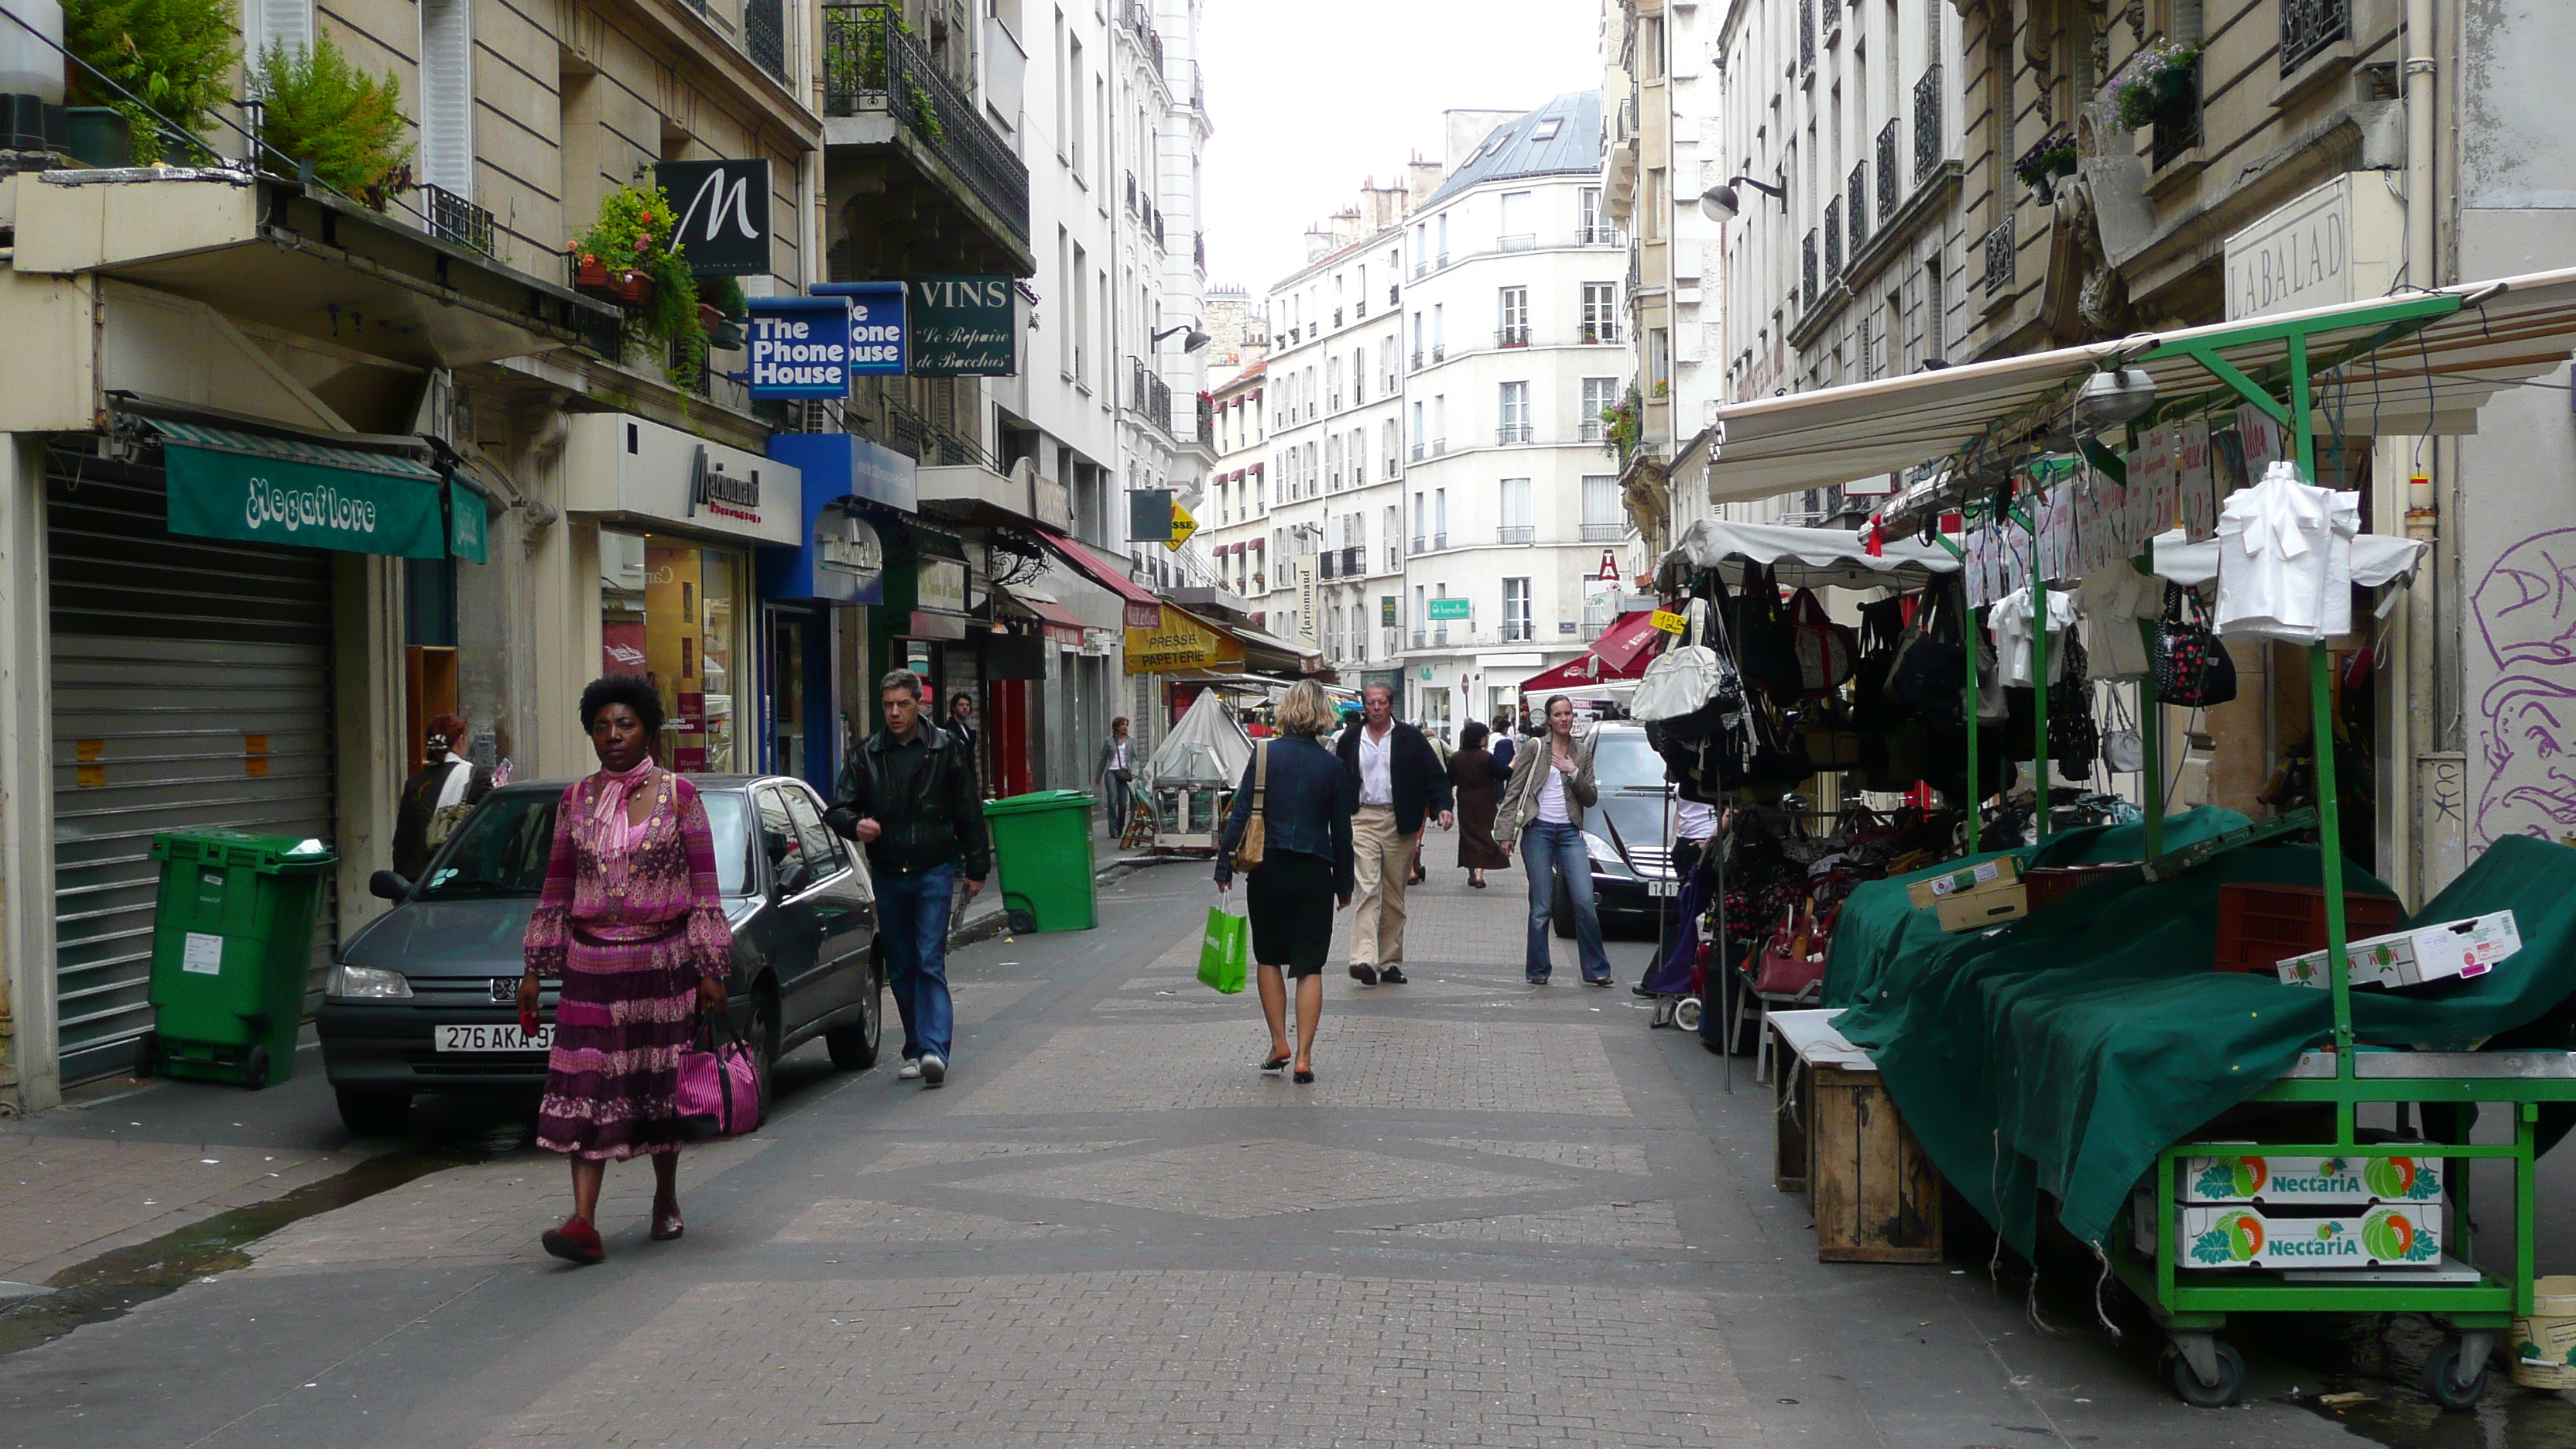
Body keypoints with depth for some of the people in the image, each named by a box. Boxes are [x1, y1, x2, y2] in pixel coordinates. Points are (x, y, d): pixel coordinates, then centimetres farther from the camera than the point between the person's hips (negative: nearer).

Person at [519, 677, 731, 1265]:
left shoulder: (678, 795, -1)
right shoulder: (575, 801, 7)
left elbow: (704, 888, 0)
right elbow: (556, 890, 13)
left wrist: (710, 970, -4)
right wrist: (534, 970, 10)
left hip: (663, 962, -2)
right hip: (591, 965, 2)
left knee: (662, 1083, 8)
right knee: (586, 1087, -8)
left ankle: (667, 1199, 27)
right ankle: (584, 1222, -12)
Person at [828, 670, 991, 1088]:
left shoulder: (947, 749, 2)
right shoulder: (866, 756, 6)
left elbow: (969, 812, 6)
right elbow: (838, 809, 6)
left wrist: (976, 868, 5)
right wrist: (856, 825, -18)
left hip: (935, 870, -3)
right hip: (887, 873, 3)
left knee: (931, 961, -12)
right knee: (900, 967, 8)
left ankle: (934, 1049, -18)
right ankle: (915, 1049, 17)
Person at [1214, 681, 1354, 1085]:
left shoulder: (1265, 753, -3)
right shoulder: (1331, 765, -1)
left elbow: (1241, 812, -6)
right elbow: (1341, 830, 3)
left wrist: (1225, 865, 0)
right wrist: (1344, 884, 12)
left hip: (1267, 869, 0)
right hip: (1314, 873, 0)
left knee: (1269, 958, 16)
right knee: (1309, 965, 4)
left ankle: (1279, 1043, 11)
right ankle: (1303, 1056, -1)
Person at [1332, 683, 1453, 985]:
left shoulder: (1410, 737, 4)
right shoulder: (1350, 740, 8)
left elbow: (1435, 775, 3)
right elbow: (1338, 782, 13)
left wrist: (1443, 806, -13)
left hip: (1399, 823, 1)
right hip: (1362, 821, -1)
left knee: (1395, 895, 7)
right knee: (1367, 889, -15)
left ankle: (1390, 963, 15)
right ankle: (1364, 959, -24)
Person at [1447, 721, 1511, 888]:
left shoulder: (1455, 758, -2)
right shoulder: (1487, 758, -13)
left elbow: (1449, 782, 1)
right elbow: (1501, 775, -11)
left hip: (1465, 804, 3)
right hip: (1484, 804, -3)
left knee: (1467, 836, 12)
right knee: (1484, 835, 0)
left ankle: (1471, 874, 15)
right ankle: (1480, 874, -13)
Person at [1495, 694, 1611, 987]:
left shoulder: (1582, 752, 12)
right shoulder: (1534, 748, 3)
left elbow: (1591, 799, 10)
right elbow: (1513, 792, 2)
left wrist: (1574, 773, -6)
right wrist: (1507, 833, -4)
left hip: (1570, 832, 2)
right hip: (1538, 831, -2)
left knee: (1585, 902, -8)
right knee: (1541, 907, -1)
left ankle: (1596, 969, 0)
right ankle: (1538, 970, 9)